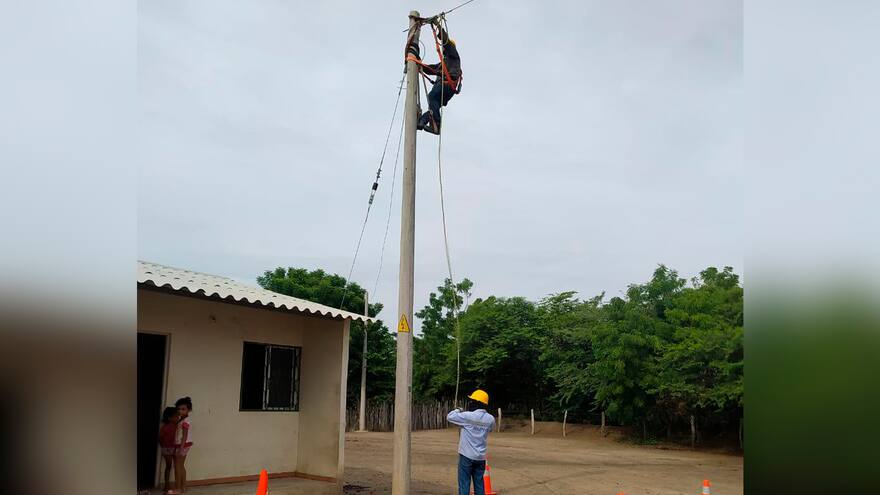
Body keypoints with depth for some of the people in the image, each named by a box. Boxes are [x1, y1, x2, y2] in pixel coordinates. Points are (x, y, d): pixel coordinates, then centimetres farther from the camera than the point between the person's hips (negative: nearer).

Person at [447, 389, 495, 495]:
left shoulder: (468, 416, -16)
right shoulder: (490, 419, -1)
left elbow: (449, 417, -10)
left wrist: (457, 410, 11)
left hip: (467, 456, -5)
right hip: (480, 457, 5)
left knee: (464, 484, 2)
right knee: (479, 484, 12)